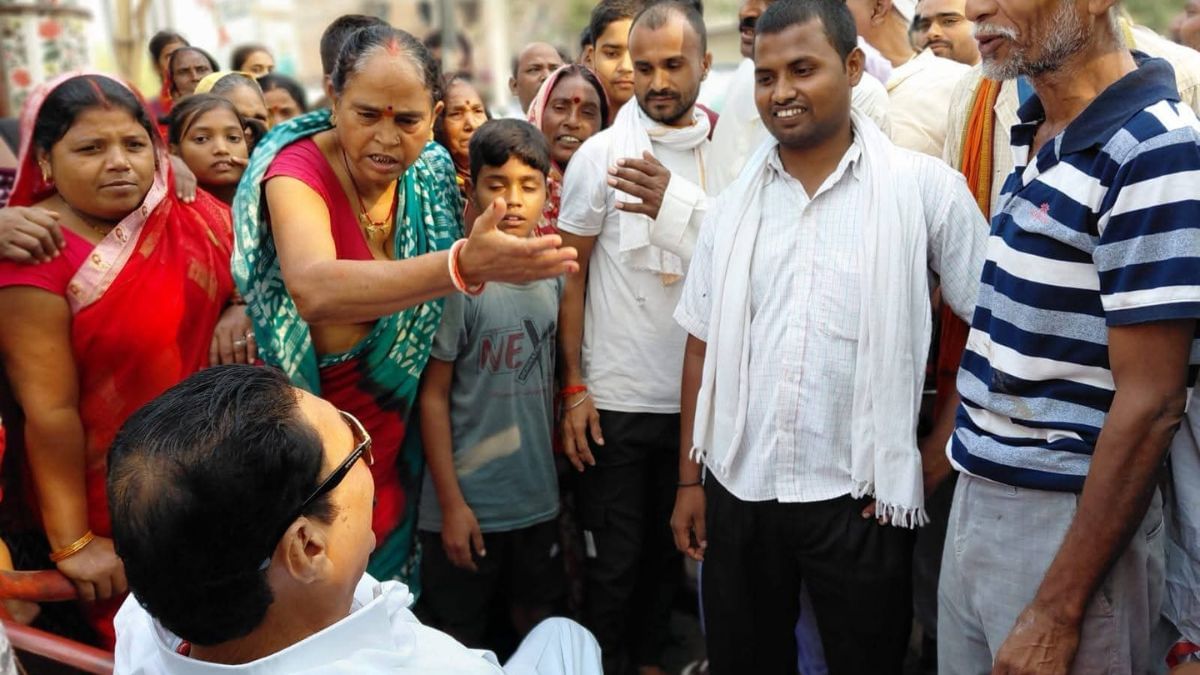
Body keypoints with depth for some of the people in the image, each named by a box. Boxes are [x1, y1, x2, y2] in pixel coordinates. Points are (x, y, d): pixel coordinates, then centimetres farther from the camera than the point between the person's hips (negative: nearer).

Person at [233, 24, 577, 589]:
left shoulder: (431, 173, -6)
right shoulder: (296, 171, -23)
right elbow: (314, 290, -46)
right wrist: (462, 266, -58)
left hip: (393, 430, 5)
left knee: (387, 576, 20)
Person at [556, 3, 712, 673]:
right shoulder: (601, 154, -5)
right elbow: (571, 275, -2)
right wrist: (573, 388, -6)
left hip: (698, 393, 3)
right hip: (615, 396, -2)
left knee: (671, 547, 18)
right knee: (614, 559, 9)